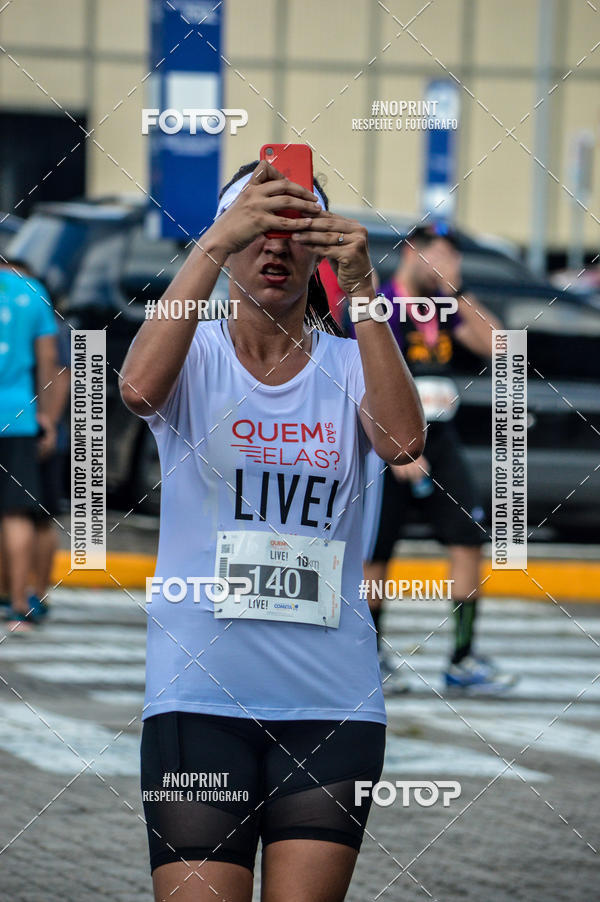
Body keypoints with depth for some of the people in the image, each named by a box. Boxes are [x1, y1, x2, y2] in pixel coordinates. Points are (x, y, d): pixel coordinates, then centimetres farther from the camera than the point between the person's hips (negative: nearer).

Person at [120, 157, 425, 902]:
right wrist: (217, 245, -23)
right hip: (199, 693, -2)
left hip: (331, 700, 2)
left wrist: (360, 285, -19)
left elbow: (401, 440, -14)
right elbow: (140, 386, -20)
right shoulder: (195, 354, 4)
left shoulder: (348, 365, 7)